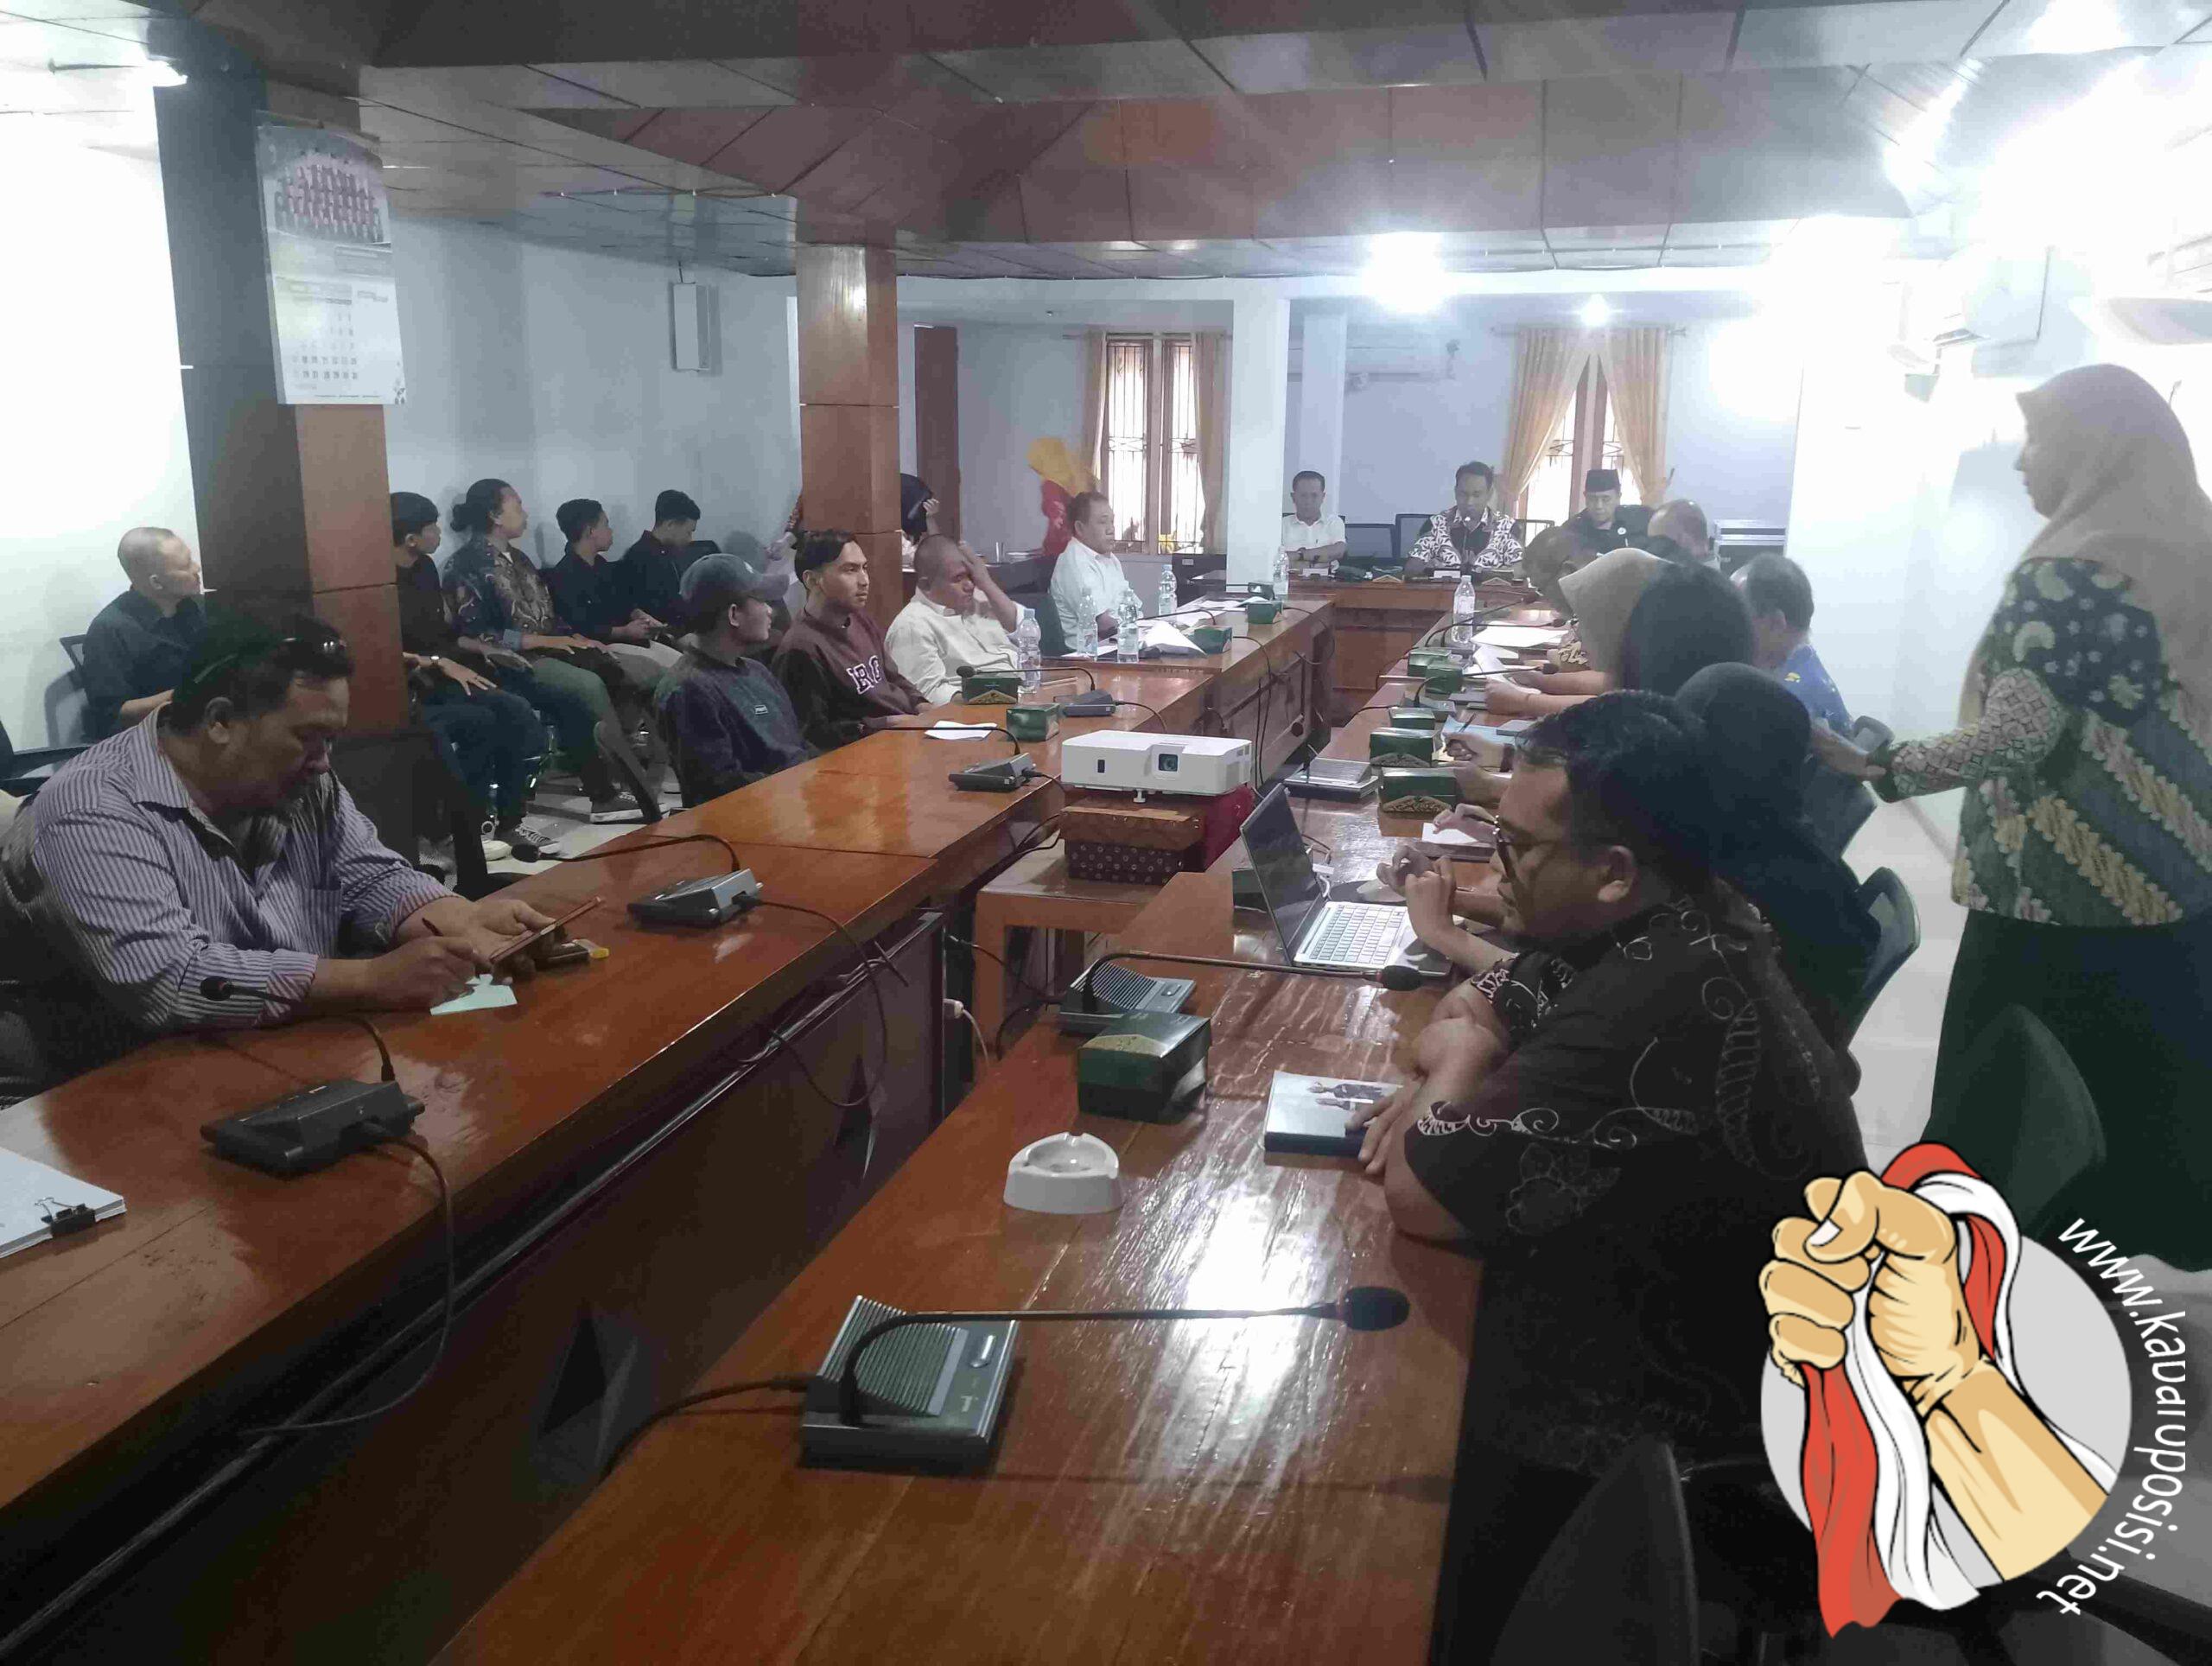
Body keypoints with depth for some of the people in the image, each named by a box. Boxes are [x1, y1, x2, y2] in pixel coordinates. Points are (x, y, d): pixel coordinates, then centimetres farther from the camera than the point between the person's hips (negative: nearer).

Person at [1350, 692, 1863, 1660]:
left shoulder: (1651, 1012, -35)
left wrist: (1460, 1069, -8)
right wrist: (1446, 1086, -8)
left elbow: (1417, 1197, -26)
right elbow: (1474, 1008, 12)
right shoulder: (1670, 929, -4)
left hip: (1692, 1440, -8)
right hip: (1706, 1335, 8)